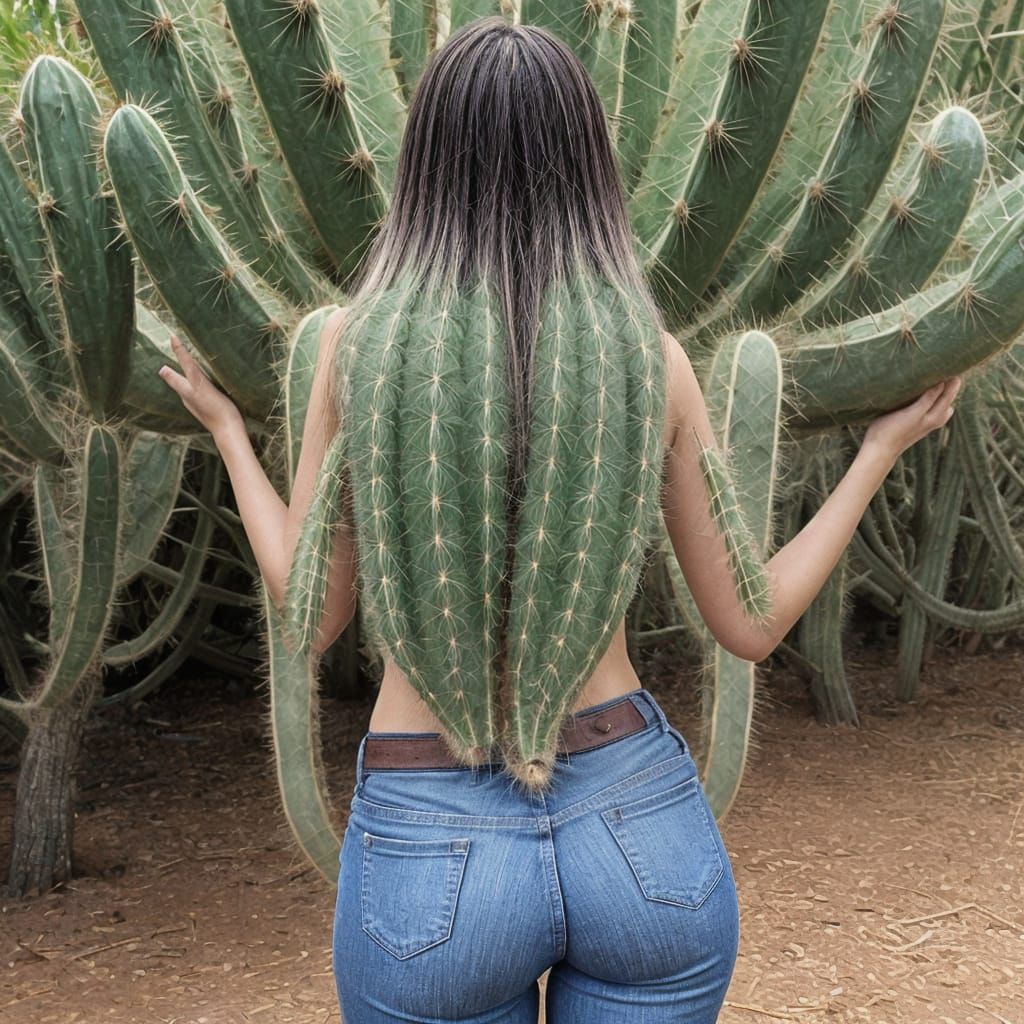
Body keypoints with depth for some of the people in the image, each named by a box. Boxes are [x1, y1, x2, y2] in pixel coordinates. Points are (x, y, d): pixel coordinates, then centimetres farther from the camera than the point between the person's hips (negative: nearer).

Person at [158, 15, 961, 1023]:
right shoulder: (655, 361, -5)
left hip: (431, 856, -1)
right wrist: (882, 449, 15)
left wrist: (228, 432, 16)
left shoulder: (358, 341, -8)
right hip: (642, 827, 2)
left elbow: (311, 614, 1)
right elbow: (751, 623, 2)